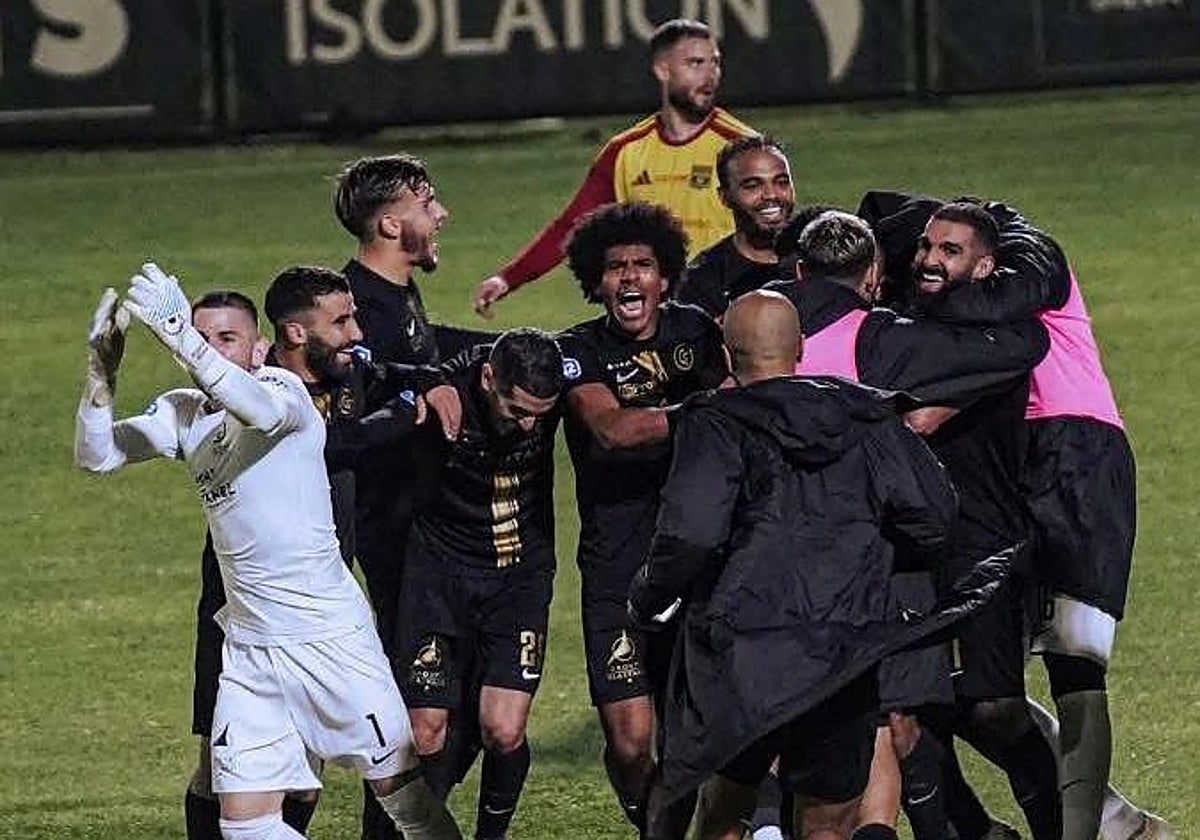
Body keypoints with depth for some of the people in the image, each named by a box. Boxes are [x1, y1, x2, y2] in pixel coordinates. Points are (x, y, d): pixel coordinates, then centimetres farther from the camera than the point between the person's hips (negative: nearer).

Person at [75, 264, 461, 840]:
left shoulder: (283, 388, -10)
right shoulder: (183, 413, 7)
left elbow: (262, 409, -35)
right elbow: (96, 456, 2)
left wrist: (182, 339, -47)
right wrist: (100, 375, -15)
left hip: (331, 636, -5)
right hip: (248, 648, 5)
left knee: (399, 788, 3)